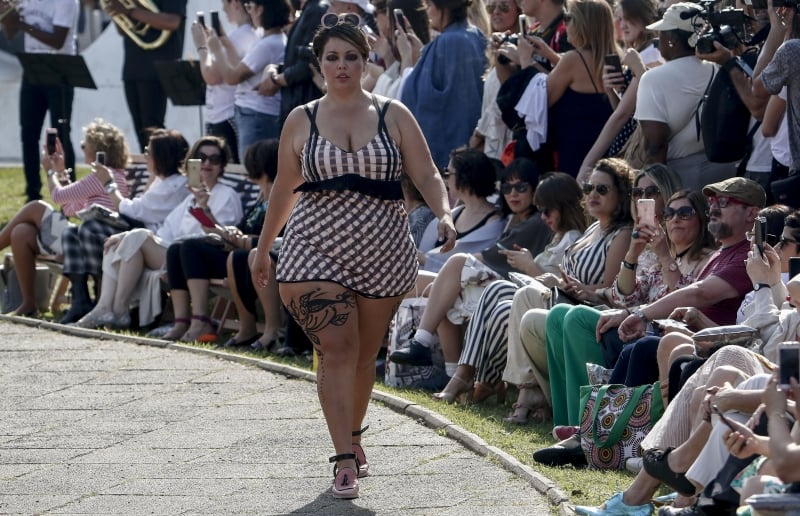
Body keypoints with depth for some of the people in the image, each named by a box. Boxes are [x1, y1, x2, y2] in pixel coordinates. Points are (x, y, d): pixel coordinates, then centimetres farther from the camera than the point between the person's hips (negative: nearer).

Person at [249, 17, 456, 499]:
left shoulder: (394, 116, 4)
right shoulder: (301, 121, 6)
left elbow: (427, 175, -1)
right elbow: (284, 190, 14)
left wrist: (444, 214, -20)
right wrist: (263, 249, 17)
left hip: (383, 251, 1)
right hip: (315, 248, -1)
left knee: (365, 353, 9)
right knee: (336, 347, -14)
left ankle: (353, 436, 33)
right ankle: (345, 460, -16)